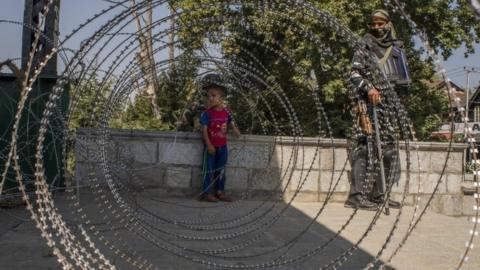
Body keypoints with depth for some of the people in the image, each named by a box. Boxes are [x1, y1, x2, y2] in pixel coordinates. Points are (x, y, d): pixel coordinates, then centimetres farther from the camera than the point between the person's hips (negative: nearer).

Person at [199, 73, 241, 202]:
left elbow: (230, 123, 17)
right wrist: (208, 145, -19)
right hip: (211, 146, -5)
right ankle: (207, 193, 10)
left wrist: (234, 128, -5)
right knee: (209, 170, 2)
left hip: (222, 146, 5)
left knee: (221, 170, 14)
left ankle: (220, 192, 25)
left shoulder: (226, 112, 2)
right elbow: (204, 129, -14)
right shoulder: (207, 113, -12)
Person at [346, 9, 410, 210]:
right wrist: (368, 88, -25)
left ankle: (378, 194, 16)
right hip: (368, 105, -7)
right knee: (367, 147, -14)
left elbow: (401, 79, 26)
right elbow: (354, 75, -10)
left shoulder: (395, 50, 17)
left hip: (387, 105, 7)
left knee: (387, 149, 8)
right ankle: (357, 195, -14)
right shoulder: (364, 49, 0)